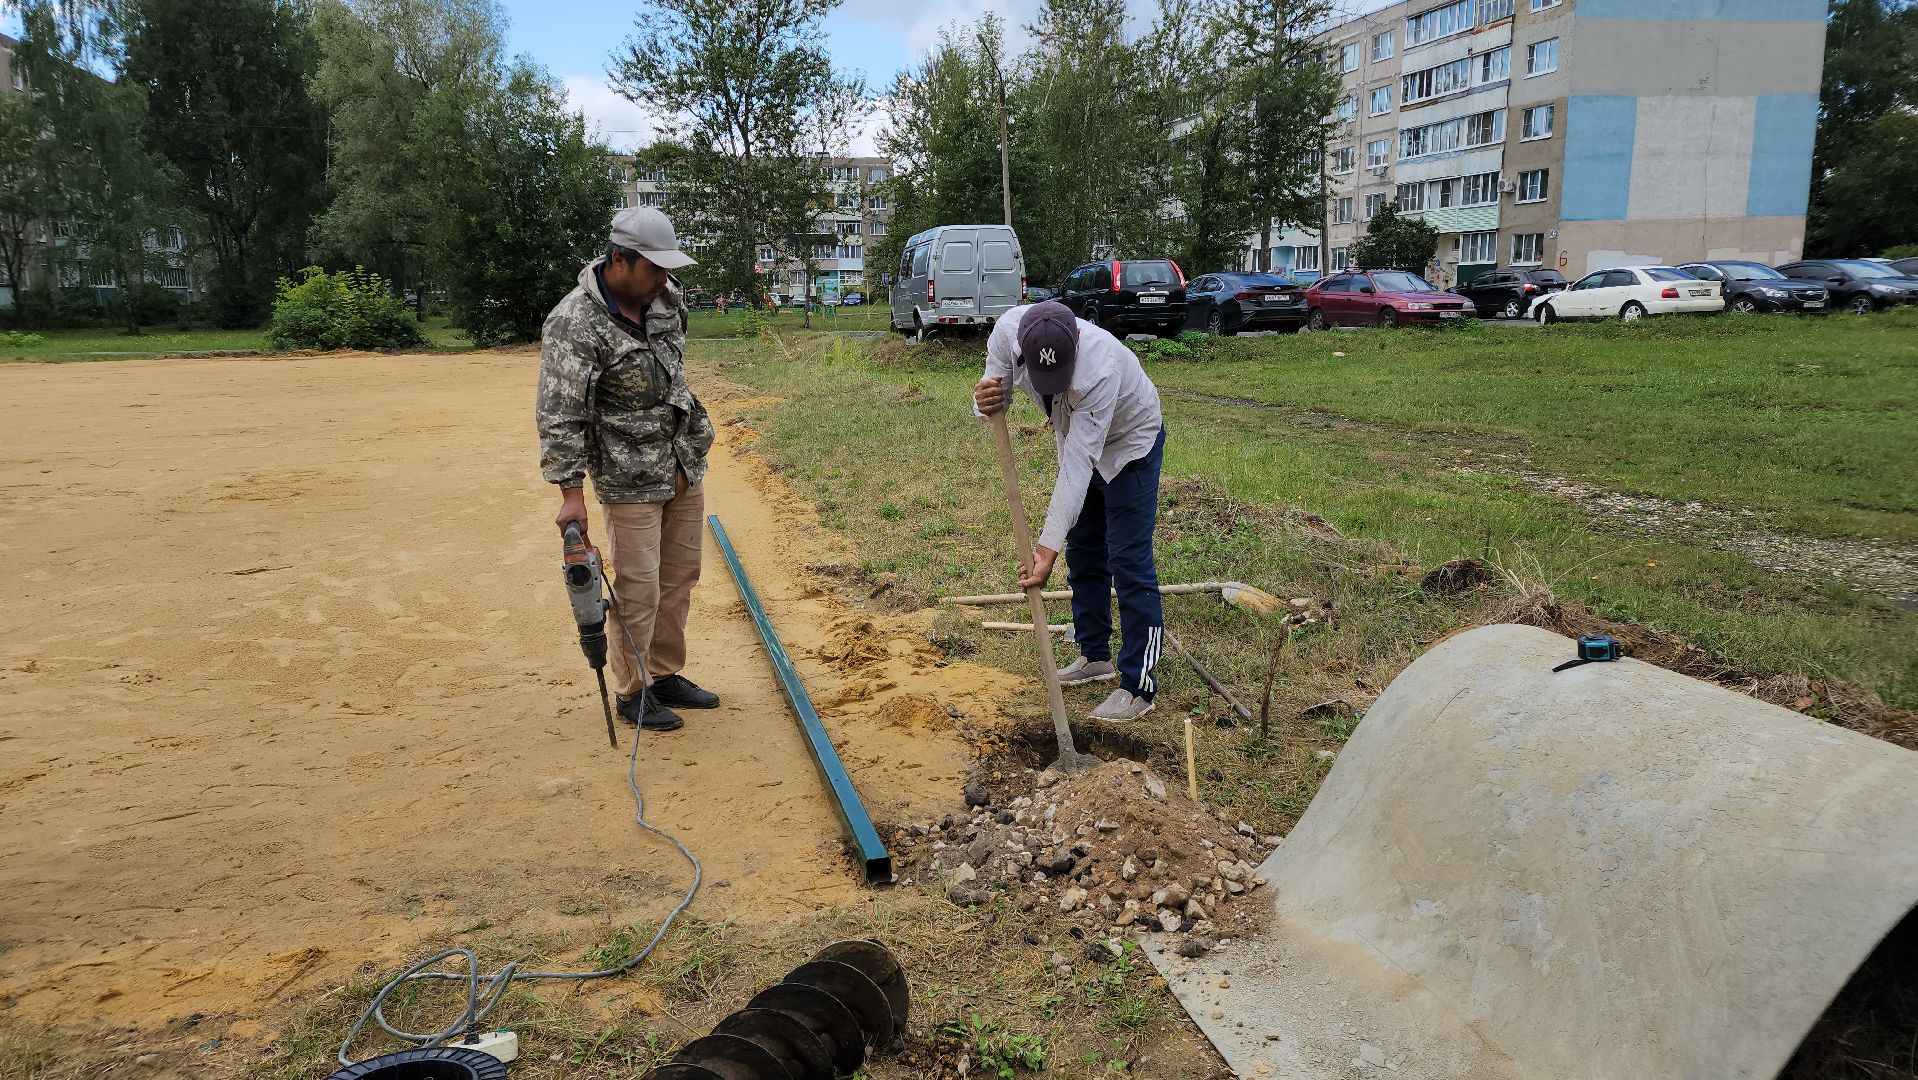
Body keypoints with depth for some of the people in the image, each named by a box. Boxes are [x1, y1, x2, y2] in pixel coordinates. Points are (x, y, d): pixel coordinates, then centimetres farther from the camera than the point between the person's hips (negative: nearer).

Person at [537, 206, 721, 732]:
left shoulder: (666, 296, 3)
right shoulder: (575, 325, -19)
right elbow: (561, 414, -20)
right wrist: (571, 492, -23)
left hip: (686, 467, 7)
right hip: (631, 480, -7)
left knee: (680, 577, 14)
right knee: (638, 590, -2)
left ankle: (666, 675, 28)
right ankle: (632, 692, 14)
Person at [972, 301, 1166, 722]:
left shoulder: (1099, 368, -43)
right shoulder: (1007, 331, -27)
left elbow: (1077, 466, -42)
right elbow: (993, 397, -14)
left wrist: (1049, 546, -44)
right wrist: (984, 401, -41)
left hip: (1129, 441, -6)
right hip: (1077, 436, 7)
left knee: (1129, 561, -10)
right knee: (1083, 552, 14)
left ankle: (1138, 686, -4)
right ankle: (1095, 656, 30)